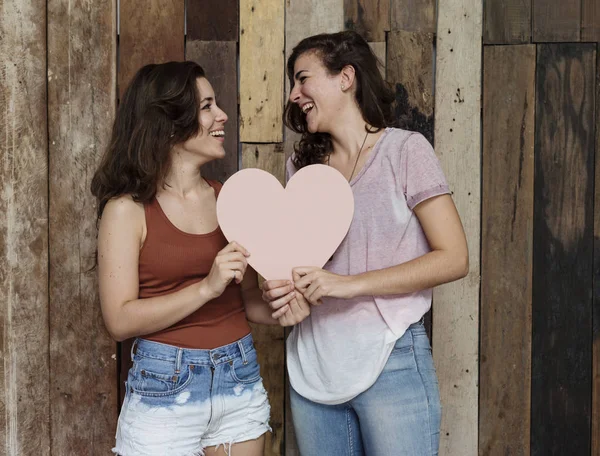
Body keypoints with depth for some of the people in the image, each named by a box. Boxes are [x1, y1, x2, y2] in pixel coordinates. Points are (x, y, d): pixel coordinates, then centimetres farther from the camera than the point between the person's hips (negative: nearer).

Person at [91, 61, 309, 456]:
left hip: (242, 379, 5)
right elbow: (121, 320, -13)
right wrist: (207, 286, -21)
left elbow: (246, 299, 11)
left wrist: (280, 312, -10)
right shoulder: (128, 209, -8)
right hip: (166, 384, -4)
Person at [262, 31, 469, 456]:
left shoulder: (406, 150, -6)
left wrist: (349, 284, -18)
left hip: (391, 365, -5)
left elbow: (454, 259, -11)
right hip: (313, 366, 5)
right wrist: (284, 289, -4)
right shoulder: (302, 164, 10)